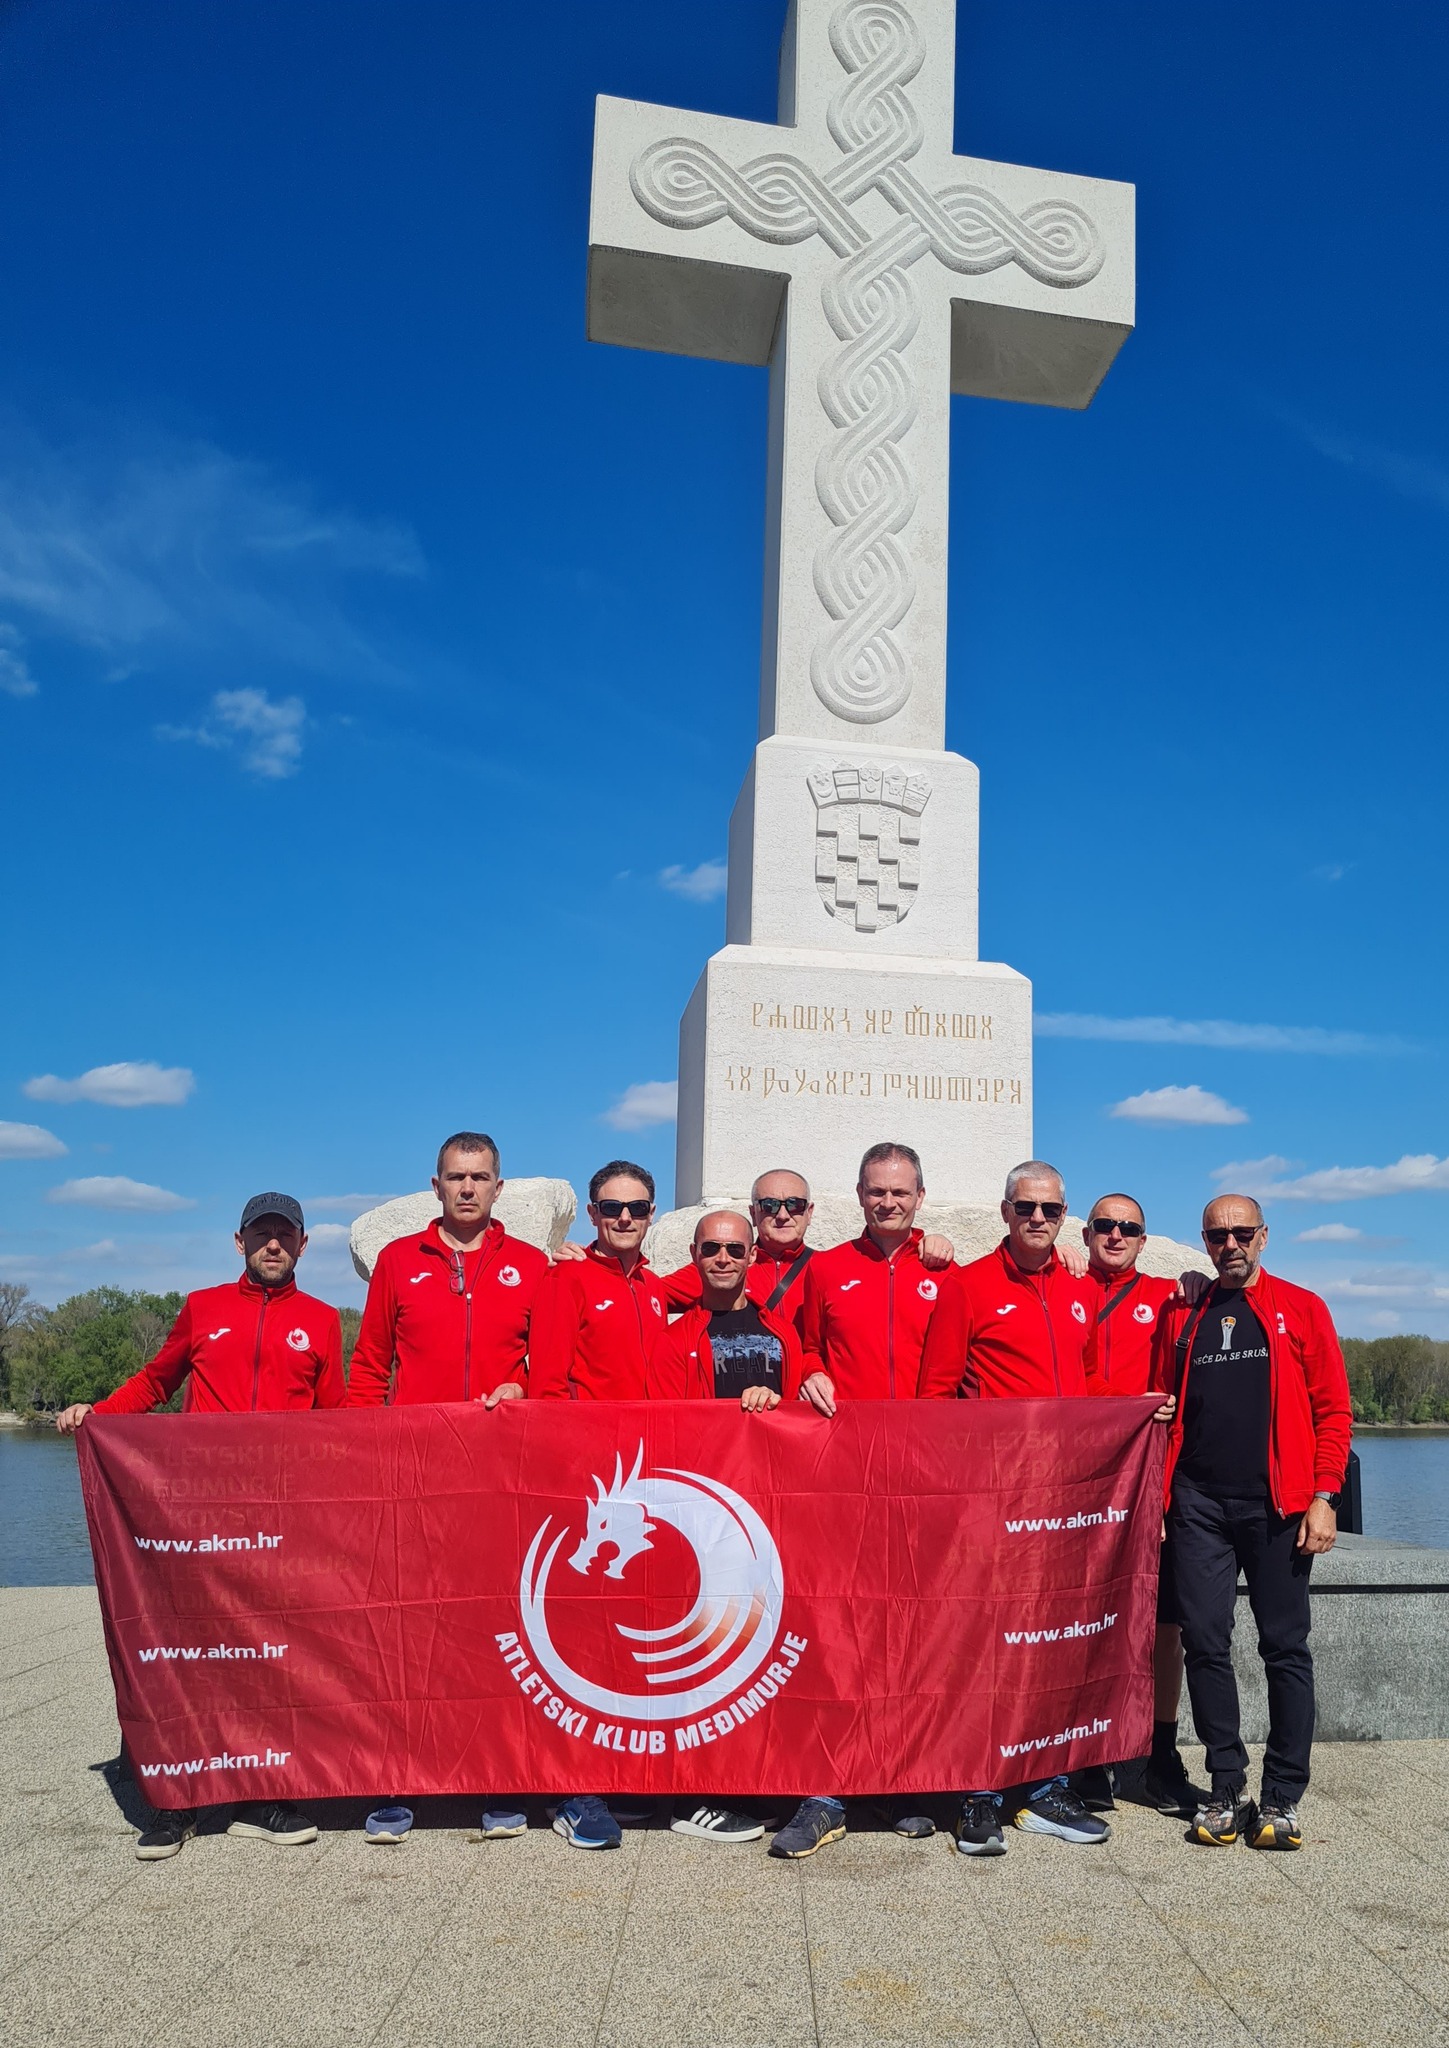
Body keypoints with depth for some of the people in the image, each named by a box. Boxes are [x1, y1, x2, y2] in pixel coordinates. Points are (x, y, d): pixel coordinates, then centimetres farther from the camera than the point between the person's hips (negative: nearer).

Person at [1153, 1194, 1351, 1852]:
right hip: (1198, 1507, 2)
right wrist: (1156, 1499, 6)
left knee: (1286, 1646, 2)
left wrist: (1323, 1496, -7)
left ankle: (1282, 1797, 13)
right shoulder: (1180, 1316, 12)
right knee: (1205, 1643, 2)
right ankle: (1227, 1790, 14)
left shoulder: (1301, 1309, 5)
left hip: (1278, 1507, -2)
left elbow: (1333, 1410, 2)